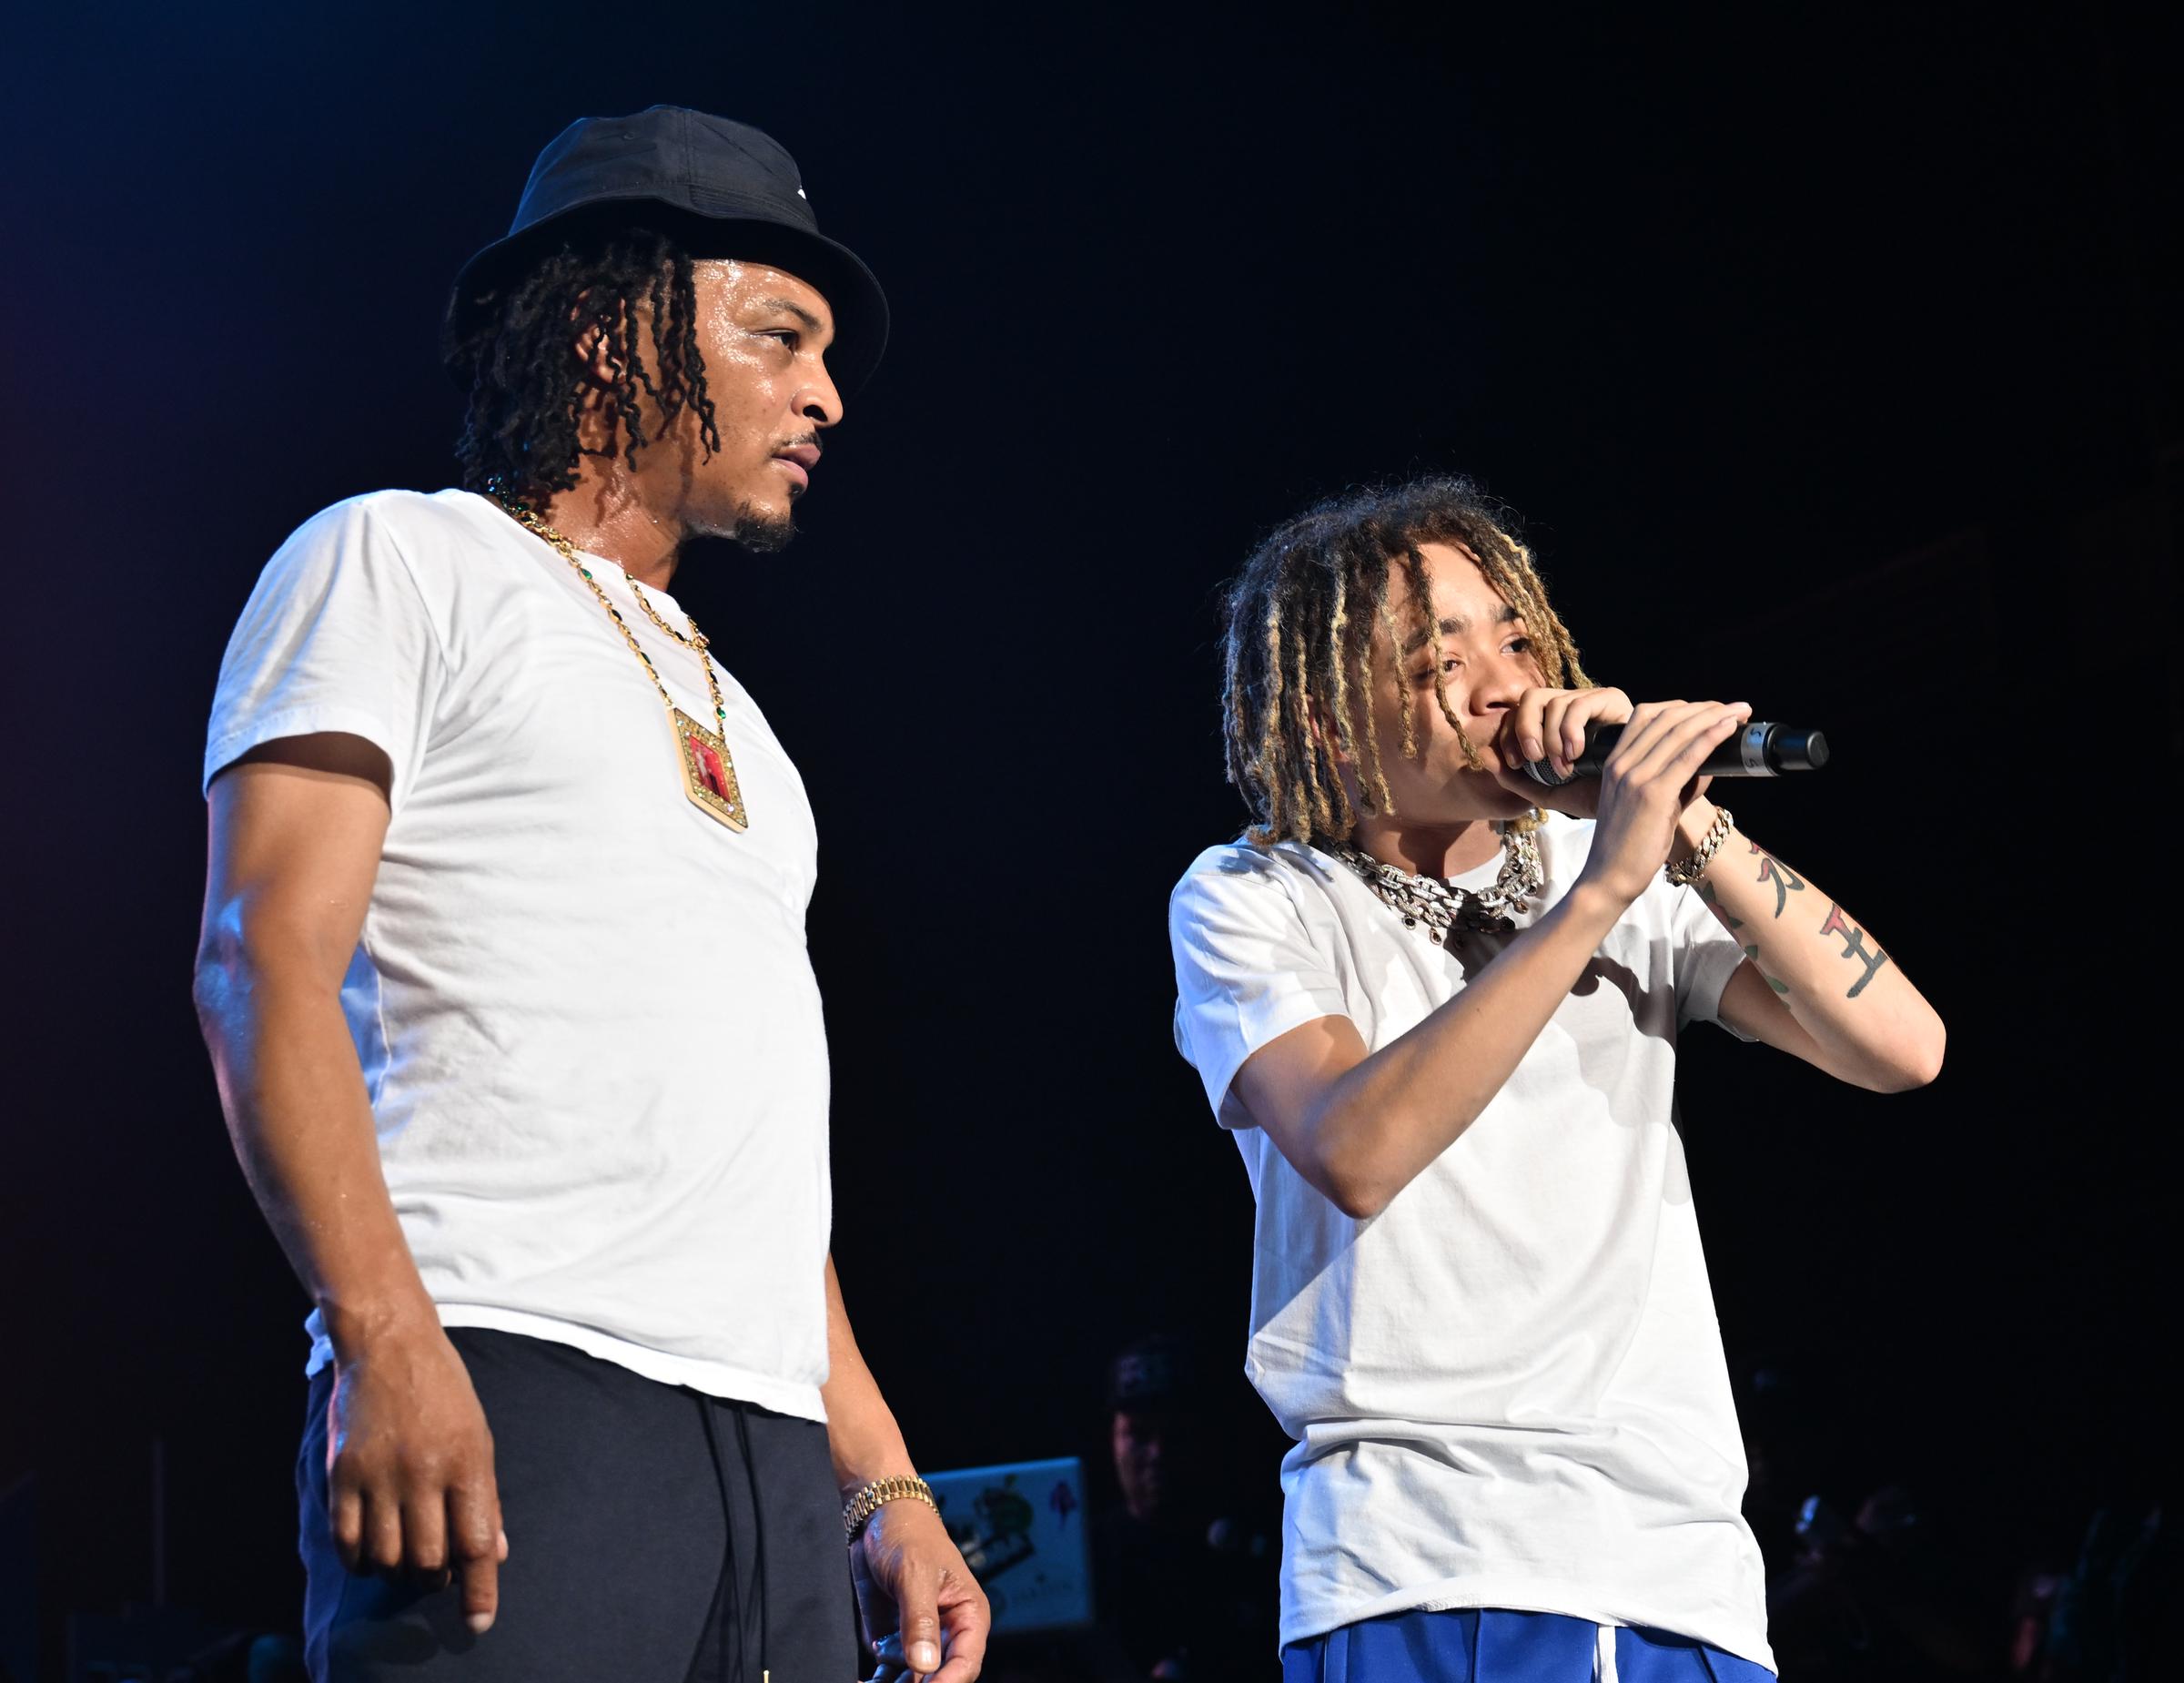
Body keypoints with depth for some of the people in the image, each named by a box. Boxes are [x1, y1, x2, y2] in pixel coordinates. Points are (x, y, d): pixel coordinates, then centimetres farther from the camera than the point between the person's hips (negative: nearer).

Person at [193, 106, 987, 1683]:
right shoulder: (398, 565, 7)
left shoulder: (720, 714, 28)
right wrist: (388, 1342, -20)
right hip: (501, 1401, -7)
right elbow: (265, 958, -7)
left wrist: (885, 1479, 16)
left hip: (772, 1460, 7)